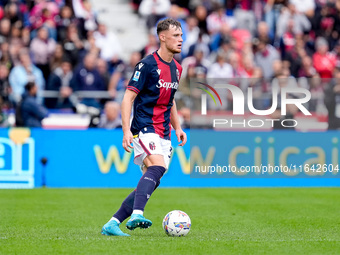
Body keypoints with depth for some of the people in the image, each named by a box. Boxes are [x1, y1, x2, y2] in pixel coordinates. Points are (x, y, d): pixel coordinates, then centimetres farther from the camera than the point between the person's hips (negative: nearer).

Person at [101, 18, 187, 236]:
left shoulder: (176, 68, 16)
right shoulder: (148, 65, -9)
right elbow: (128, 98, -10)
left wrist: (177, 128, 19)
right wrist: (127, 131, -19)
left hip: (163, 134, 8)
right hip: (145, 128, -8)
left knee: (151, 183, 1)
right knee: (157, 167, -31)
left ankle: (112, 224, 5)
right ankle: (136, 215, -45)